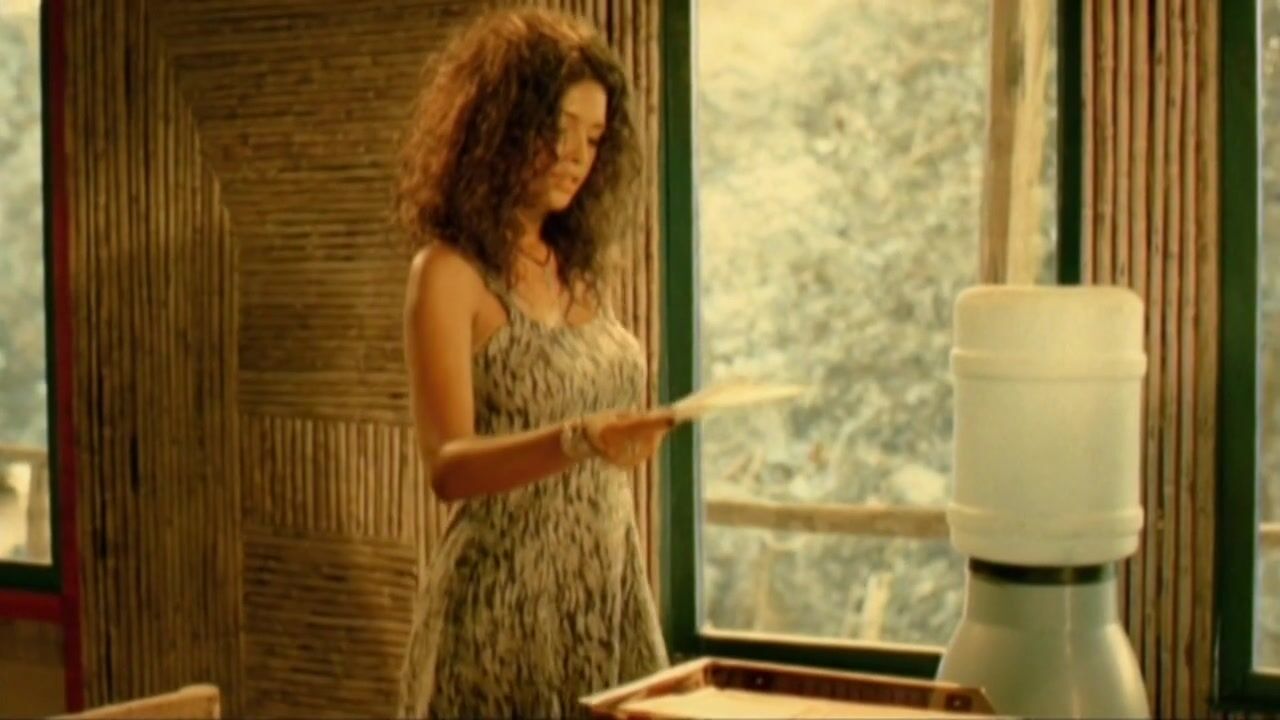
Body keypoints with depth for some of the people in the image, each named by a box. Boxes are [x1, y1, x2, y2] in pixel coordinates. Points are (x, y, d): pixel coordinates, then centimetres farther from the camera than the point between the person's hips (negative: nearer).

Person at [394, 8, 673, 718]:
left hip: (611, 598, 6)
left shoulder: (578, 269, 10)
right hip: (508, 606, -6)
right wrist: (577, 442, -34)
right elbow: (449, 467, -20)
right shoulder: (449, 273, -9)